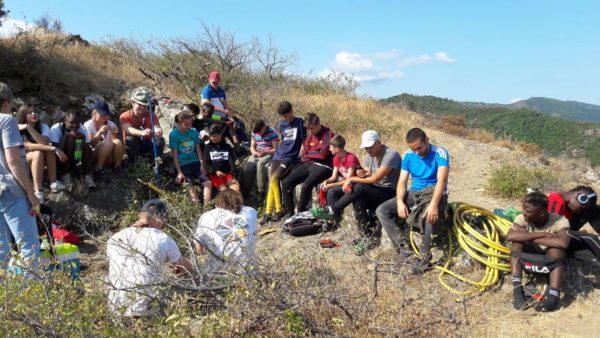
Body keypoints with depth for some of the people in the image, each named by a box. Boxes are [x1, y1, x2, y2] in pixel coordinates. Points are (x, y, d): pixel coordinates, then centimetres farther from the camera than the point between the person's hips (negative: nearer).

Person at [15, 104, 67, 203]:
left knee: (49, 150, -28)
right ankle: (38, 191, -42)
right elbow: (28, 146, -33)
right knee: (38, 153, -35)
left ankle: (53, 183, -30)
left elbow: (44, 143, -29)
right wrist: (54, 148, -42)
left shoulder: (43, 127, -9)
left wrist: (29, 127, -33)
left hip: (39, 162, 3)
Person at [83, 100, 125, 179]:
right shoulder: (88, 125, -6)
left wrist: (114, 133, -18)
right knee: (108, 143, -31)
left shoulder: (111, 124, 3)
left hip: (109, 157, 3)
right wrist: (100, 132, -30)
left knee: (118, 142, -25)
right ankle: (99, 168, -25)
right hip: (94, 156, -3)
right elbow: (91, 145, -16)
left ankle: (117, 167, -16)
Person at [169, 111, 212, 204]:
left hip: (195, 162, 4)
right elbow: (175, 154, -9)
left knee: (208, 183, -9)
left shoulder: (194, 132, 2)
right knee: (192, 188, -14)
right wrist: (179, 172, -12)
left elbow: (198, 149, 9)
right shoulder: (174, 134, -9)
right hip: (183, 165, -4)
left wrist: (201, 164, 1)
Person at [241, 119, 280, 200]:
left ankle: (261, 192, -30)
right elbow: (252, 147, 15)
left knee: (260, 164, -36)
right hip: (257, 155, 5)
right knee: (248, 165, -24)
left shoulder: (272, 133, -8)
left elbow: (276, 149, -9)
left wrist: (265, 152, -25)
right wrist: (254, 152, -9)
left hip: (269, 154, -5)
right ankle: (245, 191, -17)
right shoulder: (254, 133, 10)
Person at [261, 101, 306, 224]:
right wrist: (279, 150, 14)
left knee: (274, 180, -20)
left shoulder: (300, 122, -4)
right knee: (271, 182, -3)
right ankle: (268, 213, -1)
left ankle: (279, 210, -9)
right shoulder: (282, 124, 13)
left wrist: (301, 155, -8)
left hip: (290, 158, -6)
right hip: (278, 156, 6)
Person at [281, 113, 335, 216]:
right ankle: (289, 212, 1)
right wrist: (315, 154, -8)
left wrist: (307, 154, 1)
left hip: (322, 166, -7)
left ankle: (300, 214, -12)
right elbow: (304, 153, 12)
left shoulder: (328, 134, -7)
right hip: (309, 164, 7)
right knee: (286, 182, -7)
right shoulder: (311, 135, 14)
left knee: (305, 186, -31)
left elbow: (323, 154, -13)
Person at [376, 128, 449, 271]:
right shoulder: (408, 155, 0)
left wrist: (433, 204, -43)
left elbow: (442, 180, -27)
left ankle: (424, 256, -23)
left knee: (430, 215, -41)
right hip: (414, 194, 5)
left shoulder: (440, 153, -15)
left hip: (434, 193, -5)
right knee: (381, 210, -13)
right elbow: (402, 181, -2)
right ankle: (402, 247, -20)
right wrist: (400, 202, -22)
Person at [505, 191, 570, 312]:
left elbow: (563, 243, -45)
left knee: (556, 248, -34)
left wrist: (531, 238, -35)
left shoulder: (559, 221, -25)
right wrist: (542, 235, -36)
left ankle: (553, 295, -36)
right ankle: (517, 289, -30)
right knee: (518, 242, -27)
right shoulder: (522, 218, -18)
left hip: (551, 261, -2)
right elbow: (510, 236, -36)